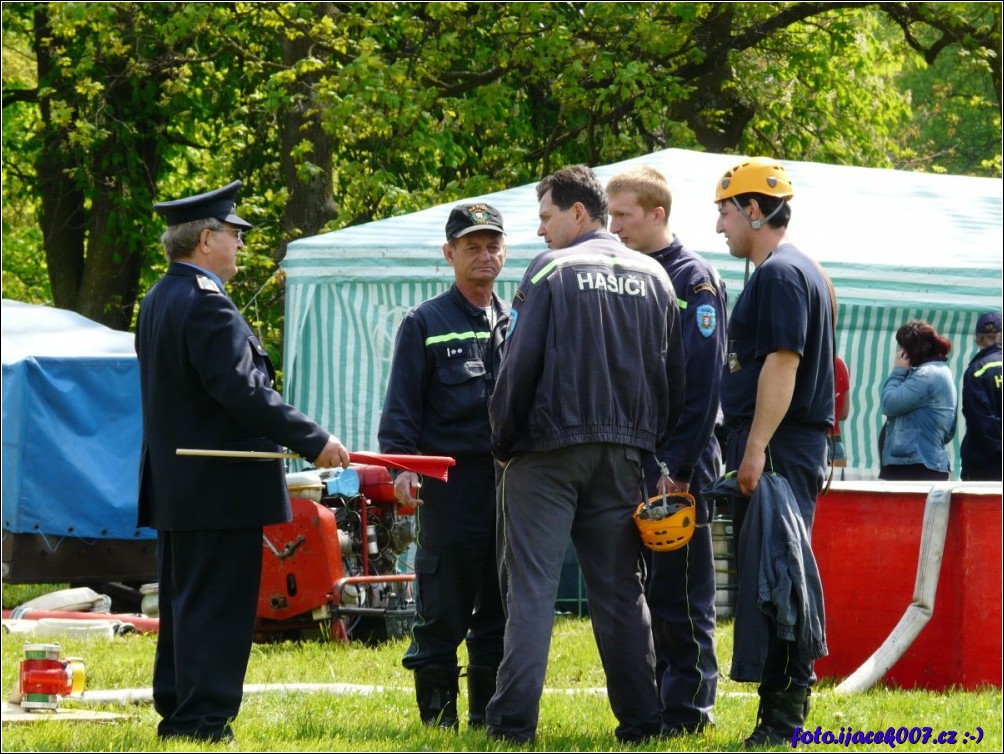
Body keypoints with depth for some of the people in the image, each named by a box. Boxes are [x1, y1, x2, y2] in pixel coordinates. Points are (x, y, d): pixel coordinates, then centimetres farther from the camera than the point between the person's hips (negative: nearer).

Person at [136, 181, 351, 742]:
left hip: (174, 484, 10)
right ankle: (205, 722, -6)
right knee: (218, 609, -6)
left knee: (183, 605, 15)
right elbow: (244, 391, -24)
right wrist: (315, 441, -21)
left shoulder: (159, 300, 14)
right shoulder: (205, 305, -19)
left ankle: (177, 712, 21)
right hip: (220, 490, -10)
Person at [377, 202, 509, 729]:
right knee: (441, 611, -4)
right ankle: (438, 715, 2)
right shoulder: (425, 324, 3)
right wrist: (402, 464, -14)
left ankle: (490, 714, 13)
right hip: (450, 483, -4)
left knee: (503, 608, 6)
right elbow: (401, 405, -1)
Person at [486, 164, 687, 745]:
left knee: (532, 586, -3)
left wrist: (503, 442, 1)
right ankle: (640, 720, 7)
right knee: (621, 589, 9)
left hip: (549, 452, -4)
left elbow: (521, 365, -9)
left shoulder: (551, 272, -6)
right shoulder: (654, 278, 10)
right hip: (623, 453, 4)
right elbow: (675, 375, 12)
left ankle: (515, 719, -8)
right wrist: (653, 446, 17)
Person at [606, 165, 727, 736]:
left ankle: (688, 707, 2)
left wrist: (678, 467, -19)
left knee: (680, 595, -3)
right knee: (637, 589, 9)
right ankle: (648, 703, 15)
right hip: (631, 463, 8)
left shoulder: (695, 281, -9)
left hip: (677, 465, -8)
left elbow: (702, 384, -15)